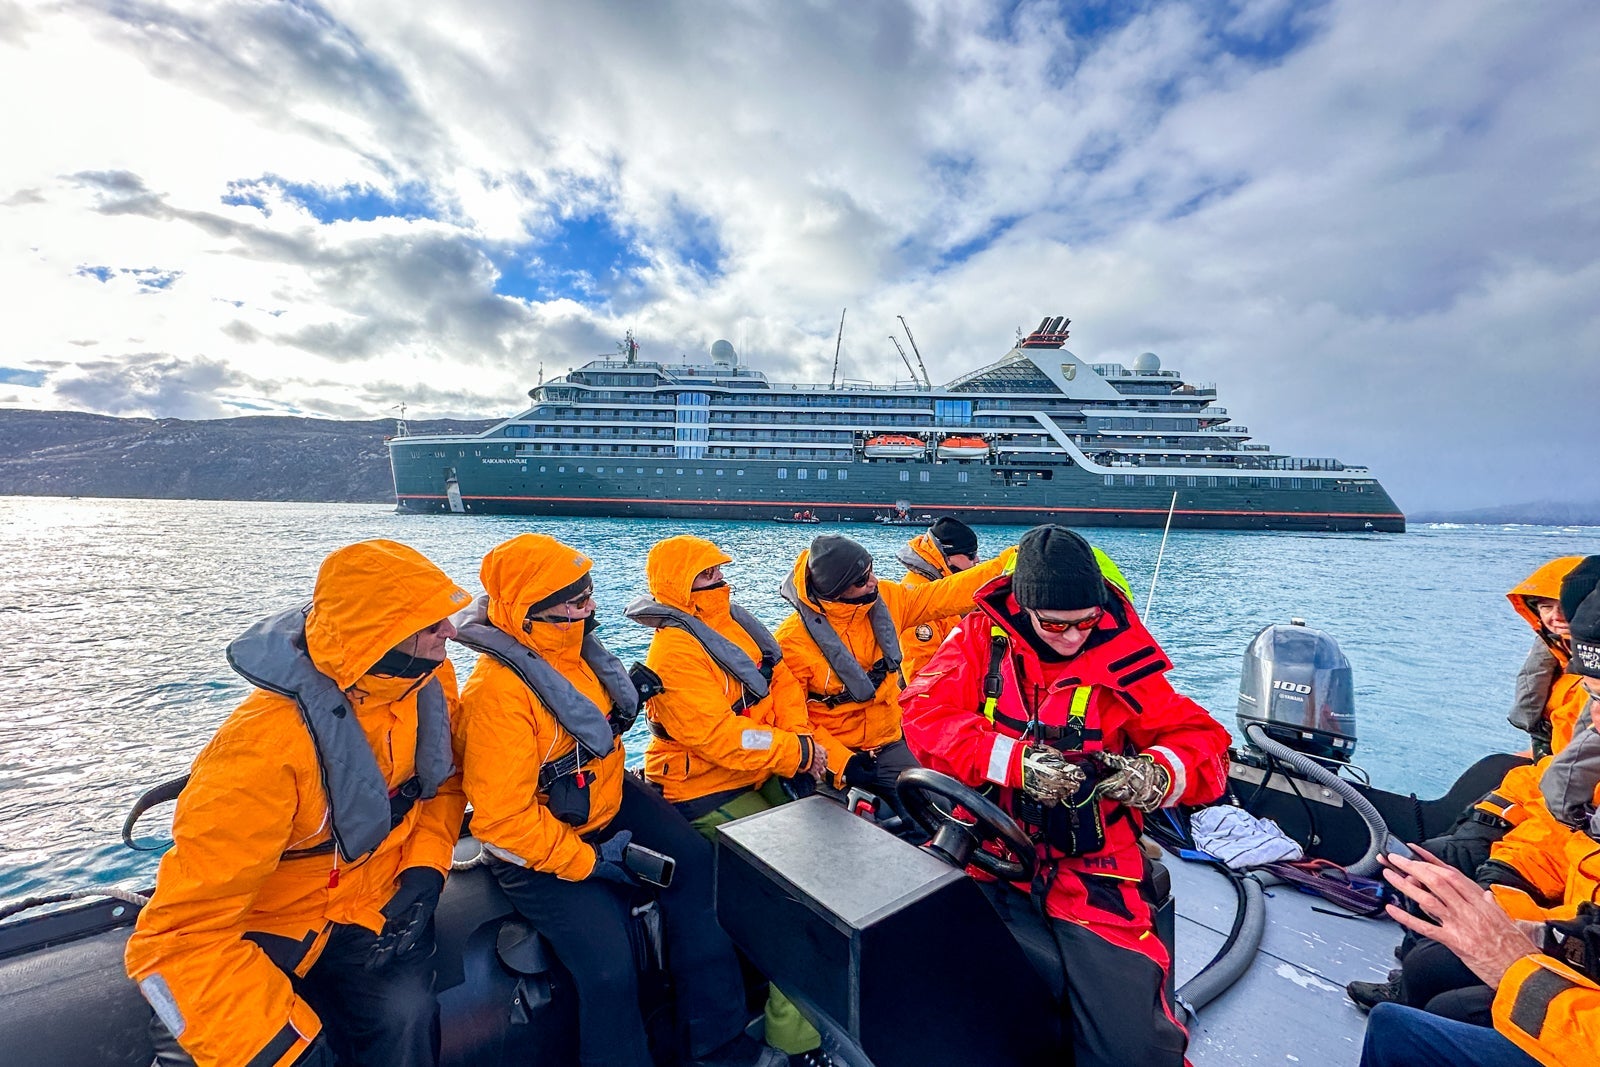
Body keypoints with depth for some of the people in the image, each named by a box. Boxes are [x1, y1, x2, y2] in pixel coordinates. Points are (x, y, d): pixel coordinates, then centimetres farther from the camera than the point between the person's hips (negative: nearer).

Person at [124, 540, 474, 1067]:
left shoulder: (429, 678, -14)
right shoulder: (270, 743, -29)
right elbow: (182, 934, -23)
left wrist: (424, 872, -10)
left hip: (378, 906, 3)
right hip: (267, 927, -3)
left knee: (406, 1014, -16)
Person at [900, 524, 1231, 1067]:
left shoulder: (1122, 656, -2)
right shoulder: (983, 635, -3)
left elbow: (1204, 744, 1)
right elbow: (925, 714, -12)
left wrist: (1157, 774, -21)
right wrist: (1015, 760, -25)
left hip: (1089, 864, 0)